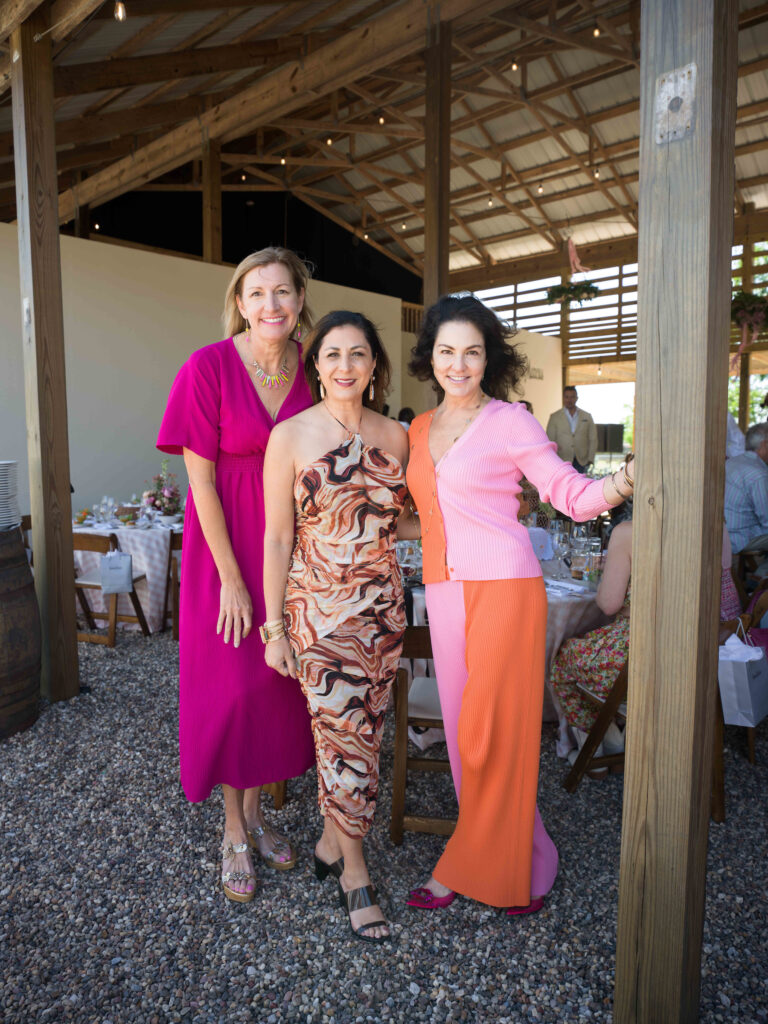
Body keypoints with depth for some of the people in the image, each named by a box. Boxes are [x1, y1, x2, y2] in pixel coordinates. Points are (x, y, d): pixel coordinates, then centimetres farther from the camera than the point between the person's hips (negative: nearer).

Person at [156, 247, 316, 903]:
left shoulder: (311, 371, -1)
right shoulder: (208, 368, -13)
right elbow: (200, 478, -13)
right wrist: (232, 579, -13)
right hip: (224, 548, -4)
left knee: (279, 677, 12)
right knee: (231, 683, 5)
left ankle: (255, 811, 35)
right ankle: (234, 832, 26)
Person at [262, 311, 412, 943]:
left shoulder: (396, 436, 6)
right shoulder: (291, 437, -6)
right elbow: (277, 539, -5)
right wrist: (273, 627, -6)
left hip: (383, 607, 4)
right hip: (319, 607, -4)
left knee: (356, 731, 13)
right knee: (346, 736, 1)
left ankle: (331, 840, 37)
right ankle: (355, 873, 23)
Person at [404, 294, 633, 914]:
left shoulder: (510, 422, -4)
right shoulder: (419, 429, 14)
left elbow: (571, 494, -7)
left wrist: (617, 485, -25)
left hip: (502, 589, -6)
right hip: (443, 592, 6)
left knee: (493, 733, -2)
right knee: (463, 732, 10)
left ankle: (472, 867, 19)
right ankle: (518, 860, 28)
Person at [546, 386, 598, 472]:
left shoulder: (587, 417, 11)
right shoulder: (555, 417, 6)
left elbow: (593, 440, 11)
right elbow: (550, 441, 4)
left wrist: (590, 460, 3)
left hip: (581, 461, 2)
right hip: (562, 462, -1)